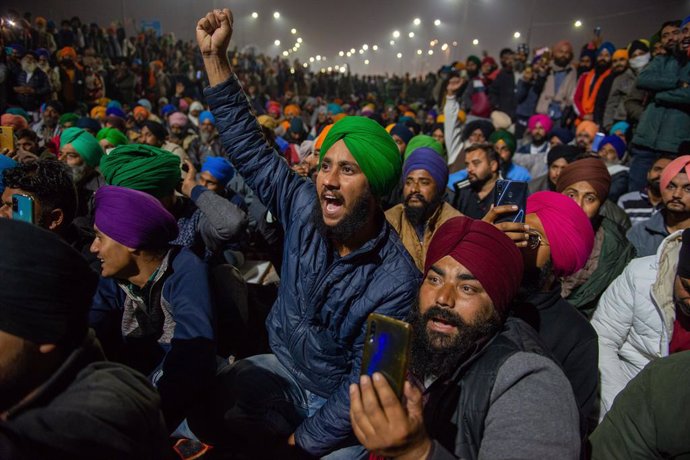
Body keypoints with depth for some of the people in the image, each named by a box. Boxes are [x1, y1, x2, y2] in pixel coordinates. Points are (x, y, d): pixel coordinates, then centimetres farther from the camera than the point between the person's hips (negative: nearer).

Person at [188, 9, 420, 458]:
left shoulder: (396, 281, -25)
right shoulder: (305, 208, -13)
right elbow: (250, 149, -8)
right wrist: (215, 57, -12)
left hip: (339, 401, -3)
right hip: (283, 366, 3)